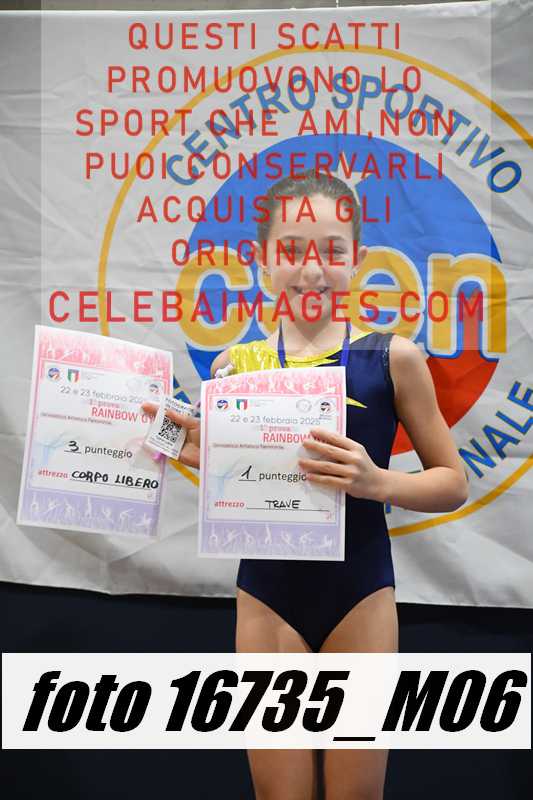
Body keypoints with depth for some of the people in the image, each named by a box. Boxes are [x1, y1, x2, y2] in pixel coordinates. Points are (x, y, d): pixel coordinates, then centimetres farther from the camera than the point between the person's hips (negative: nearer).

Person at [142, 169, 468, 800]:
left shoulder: (392, 357, -7)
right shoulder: (234, 365, -2)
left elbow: (453, 483, -1)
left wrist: (376, 482, -19)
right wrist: (198, 455, -12)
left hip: (359, 588, -1)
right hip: (266, 590, 1)